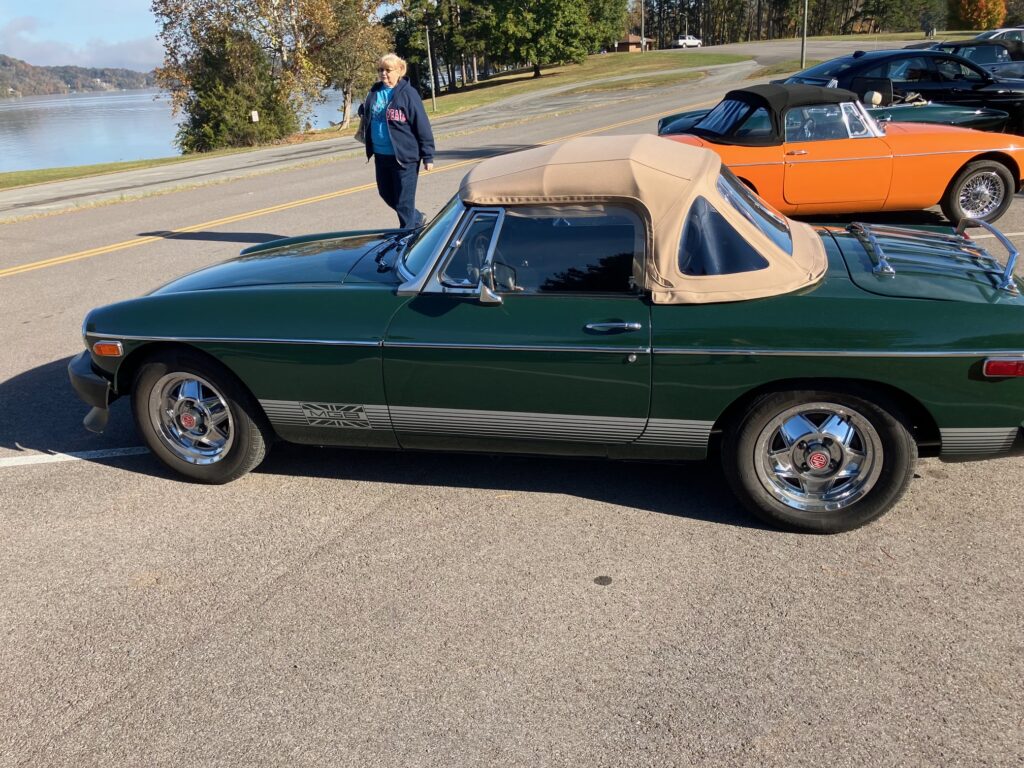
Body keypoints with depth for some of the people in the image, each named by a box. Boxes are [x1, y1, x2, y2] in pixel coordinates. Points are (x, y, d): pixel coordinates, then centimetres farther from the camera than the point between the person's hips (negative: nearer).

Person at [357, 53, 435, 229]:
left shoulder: (408, 93, -12)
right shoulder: (375, 92, 6)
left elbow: (422, 126, -12)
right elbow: (364, 109, 29)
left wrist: (428, 156, -13)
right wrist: (363, 118, 9)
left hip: (404, 156, -7)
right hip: (380, 155, 7)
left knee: (404, 202, -1)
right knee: (386, 194, 20)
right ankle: (416, 219, 41)